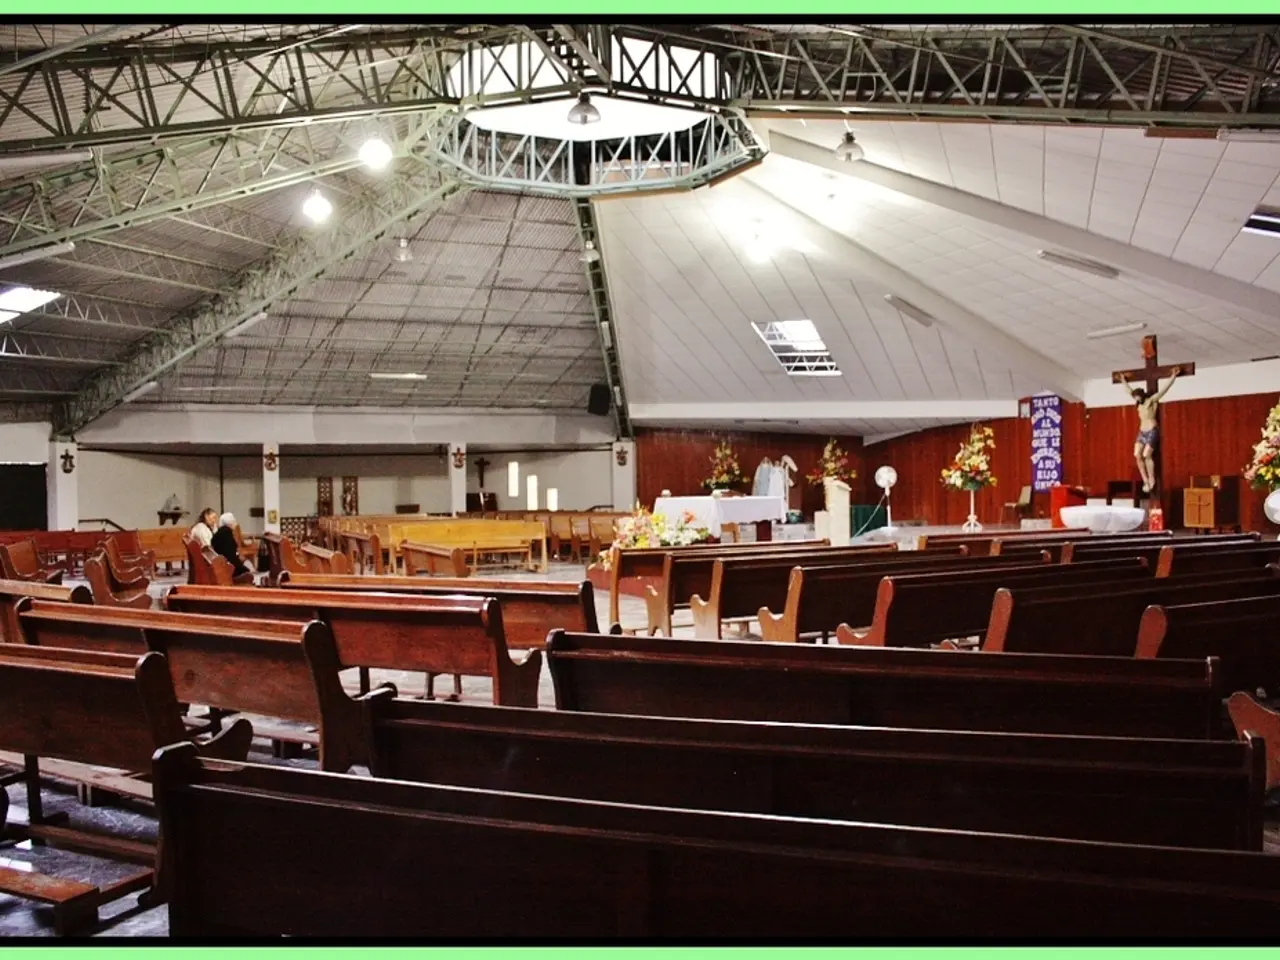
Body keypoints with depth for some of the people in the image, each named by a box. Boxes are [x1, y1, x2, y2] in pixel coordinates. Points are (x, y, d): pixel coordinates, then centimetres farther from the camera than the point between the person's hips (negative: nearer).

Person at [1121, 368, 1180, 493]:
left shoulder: (1152, 400, -4)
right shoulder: (1139, 403, 15)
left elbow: (1164, 389, -11)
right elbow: (1130, 391, 30)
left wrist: (1173, 377, -17)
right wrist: (1124, 381, 40)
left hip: (1152, 431, -7)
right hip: (1142, 432, 7)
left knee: (1147, 455, -16)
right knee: (1137, 455, -8)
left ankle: (1152, 480, -6)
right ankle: (1145, 481, -6)